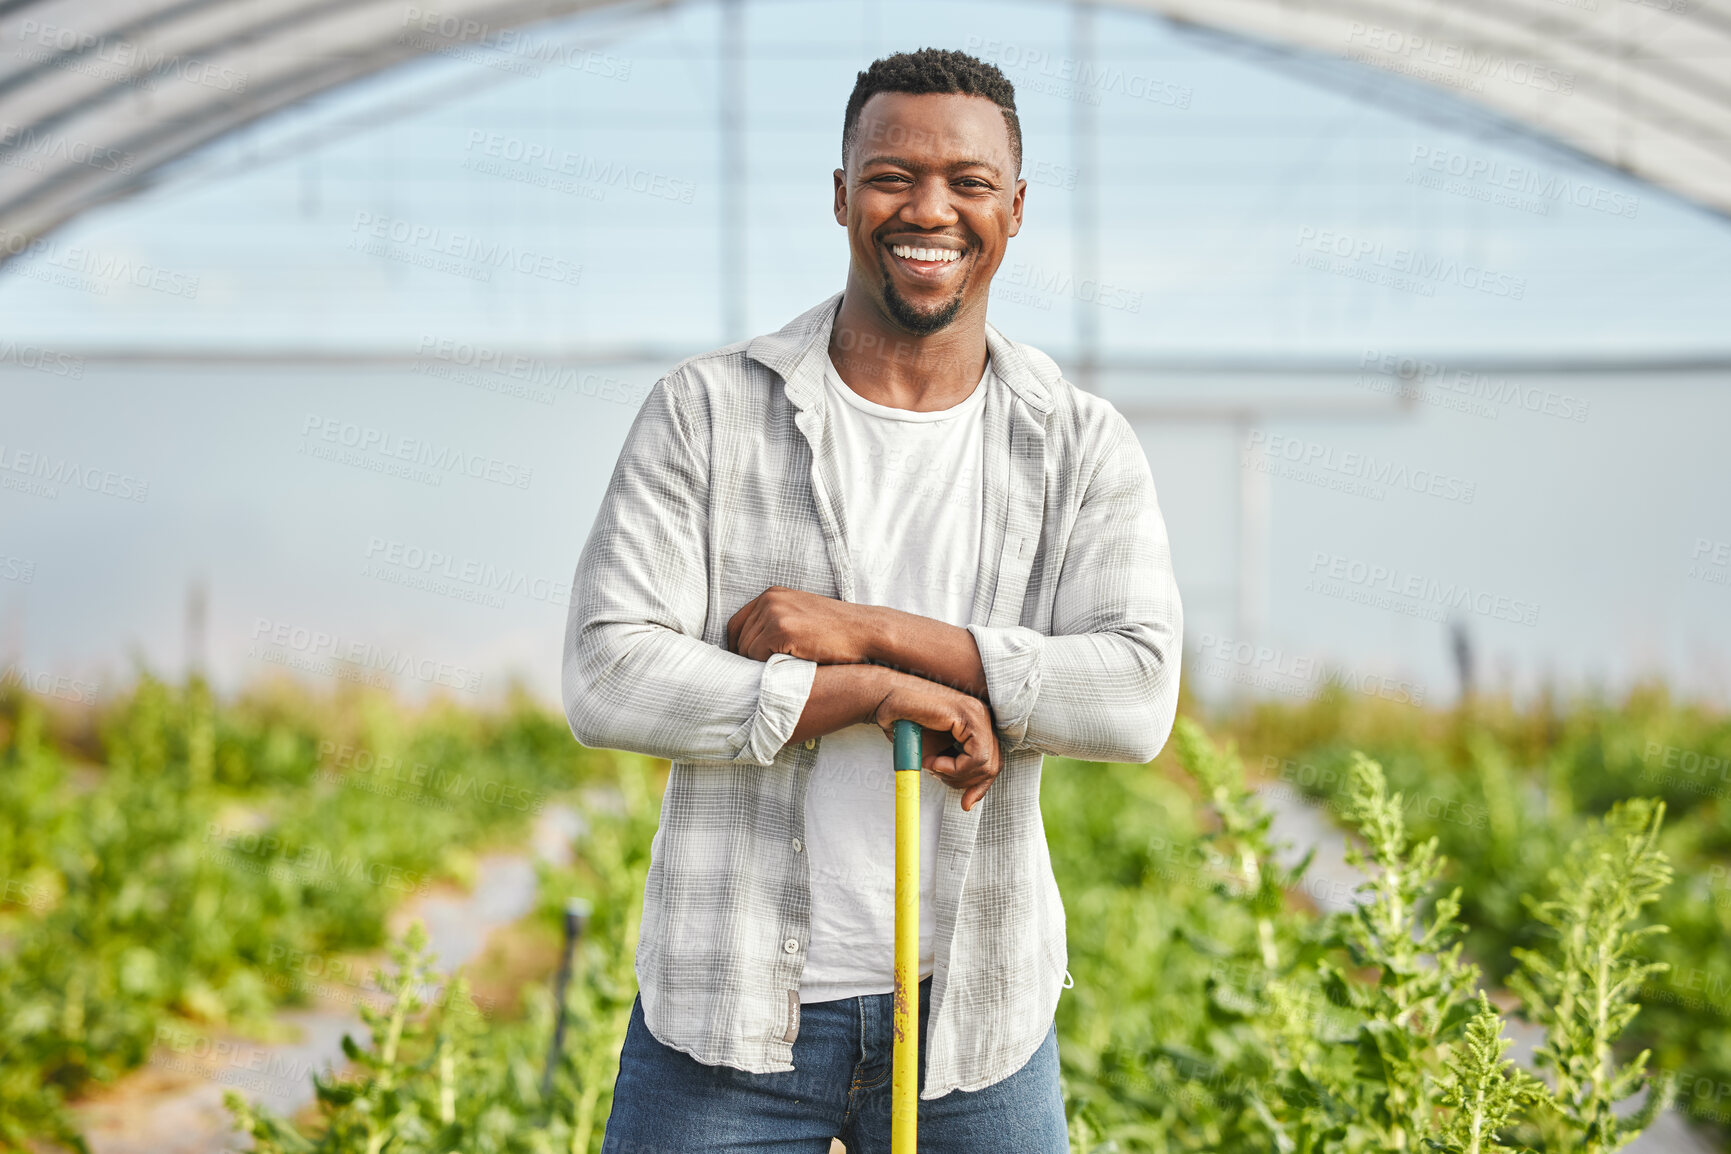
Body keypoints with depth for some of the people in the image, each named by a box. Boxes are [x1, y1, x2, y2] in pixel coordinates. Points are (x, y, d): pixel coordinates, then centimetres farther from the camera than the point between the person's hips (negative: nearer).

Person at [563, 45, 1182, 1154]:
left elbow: (1139, 697, -12)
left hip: (973, 1015, 1)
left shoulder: (1083, 448, 2)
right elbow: (607, 676, -10)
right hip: (728, 1015, -1)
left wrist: (867, 628, -18)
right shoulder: (707, 410, -2)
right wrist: (887, 694, -17)